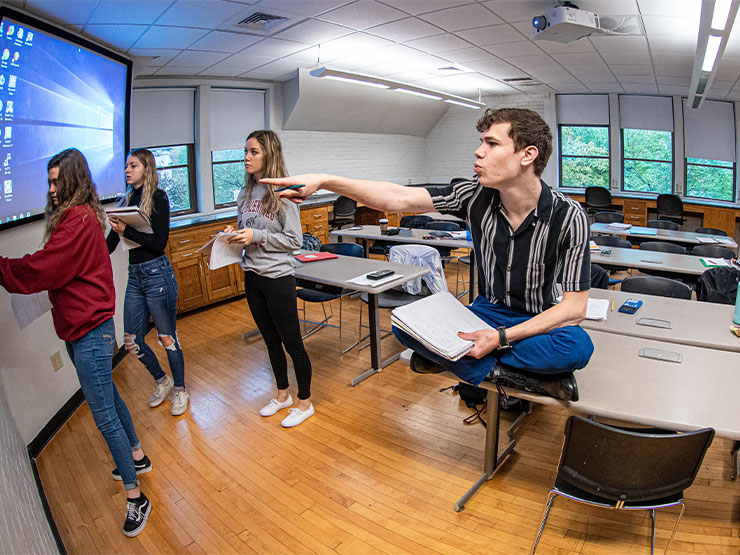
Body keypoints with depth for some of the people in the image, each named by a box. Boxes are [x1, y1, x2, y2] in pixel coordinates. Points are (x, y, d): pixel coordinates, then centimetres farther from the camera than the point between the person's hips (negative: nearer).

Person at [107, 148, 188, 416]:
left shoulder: (157, 197, -7)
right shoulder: (126, 200, 12)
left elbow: (159, 242, -15)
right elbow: (110, 243, 13)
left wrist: (126, 231, -19)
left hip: (157, 274, -7)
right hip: (134, 276, 7)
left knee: (167, 337, 3)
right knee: (132, 340, 11)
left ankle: (180, 390, 23)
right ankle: (162, 381, 35)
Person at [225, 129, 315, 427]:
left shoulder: (282, 193, -13)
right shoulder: (245, 193, 8)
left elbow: (294, 240, -14)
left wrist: (257, 236, -20)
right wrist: (234, 234, -3)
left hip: (278, 277, -7)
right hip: (252, 277, 7)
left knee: (291, 342, 4)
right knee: (271, 340, 19)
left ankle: (305, 402, 22)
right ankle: (283, 394, 37)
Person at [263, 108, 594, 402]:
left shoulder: (568, 217, -20)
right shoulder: (476, 195, -12)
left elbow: (574, 306, -20)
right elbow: (398, 198, -17)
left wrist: (502, 338, -31)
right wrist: (324, 181, -26)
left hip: (540, 321, -3)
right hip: (488, 311, 3)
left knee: (578, 346, -37)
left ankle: (449, 356, -23)